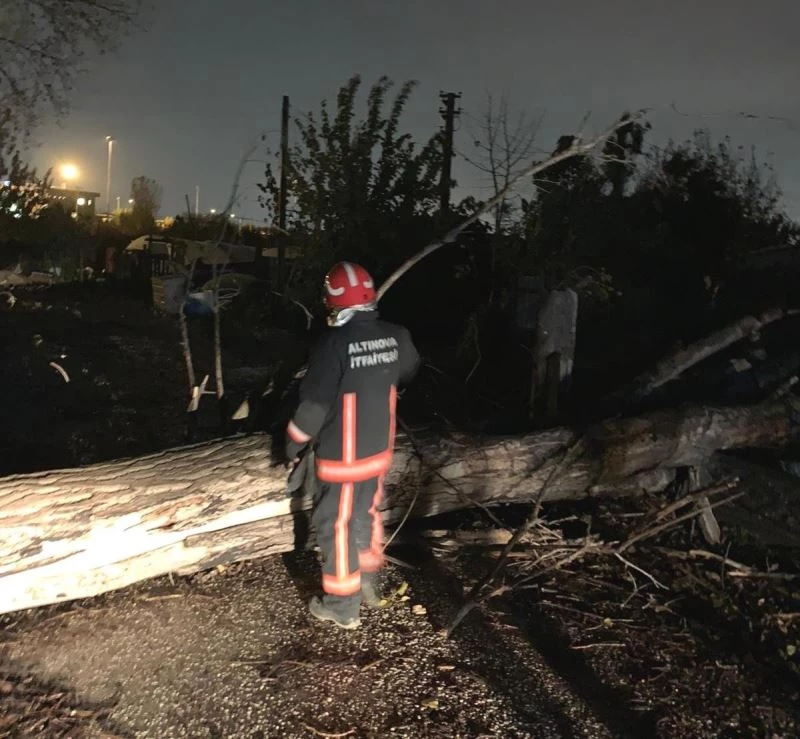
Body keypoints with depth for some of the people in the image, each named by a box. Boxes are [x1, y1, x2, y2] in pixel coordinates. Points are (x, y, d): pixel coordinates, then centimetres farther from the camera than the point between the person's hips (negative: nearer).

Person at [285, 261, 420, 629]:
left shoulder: (335, 343, -23)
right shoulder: (395, 337, -4)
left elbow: (314, 402, -19)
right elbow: (407, 373, 17)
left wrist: (294, 445, -4)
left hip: (342, 455, -6)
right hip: (379, 448, 6)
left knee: (338, 525, 8)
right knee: (367, 515, 23)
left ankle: (342, 605, 20)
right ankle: (368, 584, 39)